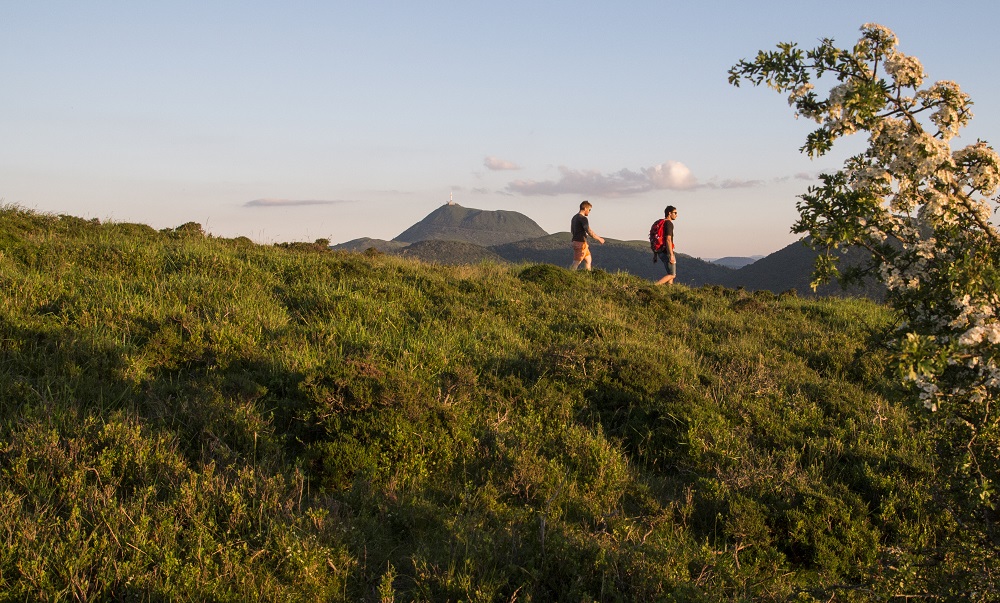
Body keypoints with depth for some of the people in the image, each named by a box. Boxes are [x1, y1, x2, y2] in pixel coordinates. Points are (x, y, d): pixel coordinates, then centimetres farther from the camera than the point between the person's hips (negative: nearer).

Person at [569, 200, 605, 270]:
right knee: (576, 263, -9)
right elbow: (589, 232, -20)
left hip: (575, 241, 10)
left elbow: (572, 230, 23)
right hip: (580, 243, -10)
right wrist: (599, 239, -9)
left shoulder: (574, 217, 14)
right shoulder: (583, 218, -15)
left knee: (588, 259, 16)